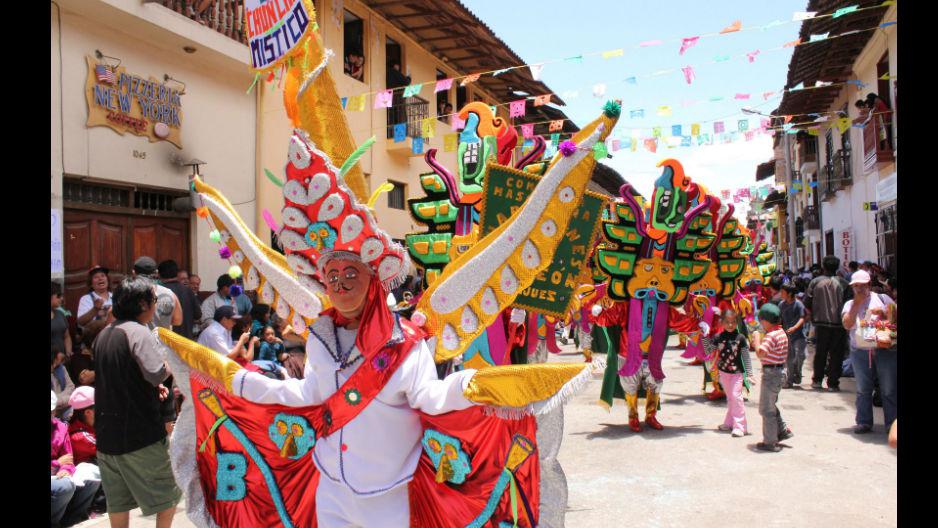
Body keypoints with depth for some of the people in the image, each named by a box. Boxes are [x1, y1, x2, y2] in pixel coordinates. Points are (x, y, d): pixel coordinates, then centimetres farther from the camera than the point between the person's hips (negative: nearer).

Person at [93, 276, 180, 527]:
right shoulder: (138, 332, -16)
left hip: (108, 429, 8)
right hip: (140, 431, -8)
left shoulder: (105, 333, 12)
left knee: (117, 501, 17)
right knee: (168, 495, 6)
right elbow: (158, 373, -26)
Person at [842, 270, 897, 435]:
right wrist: (856, 304, -10)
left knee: (889, 390, 1)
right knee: (863, 390, 8)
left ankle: (892, 424, 8)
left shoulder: (882, 298, 5)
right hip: (860, 352, 2)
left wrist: (884, 313, -13)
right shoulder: (850, 304, 8)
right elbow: (847, 325, -8)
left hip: (885, 350, -2)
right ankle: (864, 422, 16)